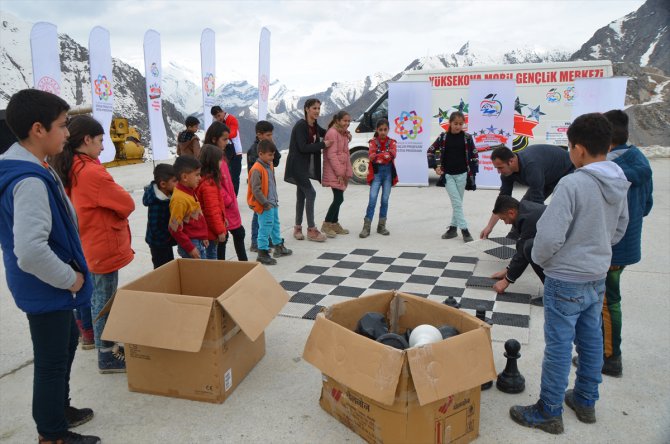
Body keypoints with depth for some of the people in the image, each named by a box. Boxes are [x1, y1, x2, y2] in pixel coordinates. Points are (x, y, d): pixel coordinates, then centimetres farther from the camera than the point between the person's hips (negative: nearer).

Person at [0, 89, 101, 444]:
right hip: (46, 289, -10)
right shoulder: (30, 181, -28)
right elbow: (31, 251, -36)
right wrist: (70, 278, -20)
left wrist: (69, 273, 16)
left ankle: (59, 409, 44)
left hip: (48, 287, 10)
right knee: (51, 360, 7)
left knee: (66, 341, 26)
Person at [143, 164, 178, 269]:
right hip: (159, 242, -8)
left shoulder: (168, 194, -4)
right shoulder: (155, 203, -28)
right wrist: (168, 239, -17)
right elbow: (153, 227, -25)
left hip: (166, 240, 8)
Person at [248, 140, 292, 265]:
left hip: (273, 203, 9)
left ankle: (279, 246, 37)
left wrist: (275, 198, 16)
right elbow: (256, 190, -22)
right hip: (265, 206, -9)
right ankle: (262, 253, 5)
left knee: (275, 225, 21)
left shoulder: (270, 165, 8)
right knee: (265, 228, -4)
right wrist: (266, 203, -18)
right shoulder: (257, 170, -20)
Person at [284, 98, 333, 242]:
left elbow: (325, 133, 27)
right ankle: (311, 230, -5)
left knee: (301, 196, 12)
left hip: (307, 166, 8)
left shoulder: (315, 126, 9)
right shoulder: (300, 126, -15)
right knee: (310, 193, -12)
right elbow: (303, 147, -22)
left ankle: (298, 228, 21)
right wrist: (323, 144, -18)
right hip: (298, 166, -8)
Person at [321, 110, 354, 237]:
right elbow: (331, 154, -18)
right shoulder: (332, 133, -12)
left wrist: (348, 172, 11)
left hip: (341, 172, 9)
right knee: (339, 198, -12)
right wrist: (339, 173, -19)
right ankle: (326, 225, -2)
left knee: (338, 198, 12)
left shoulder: (344, 134, 17)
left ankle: (335, 224, 22)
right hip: (334, 172, -9)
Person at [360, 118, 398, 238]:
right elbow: (371, 155, -16)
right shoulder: (373, 141, 3)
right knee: (372, 199, -8)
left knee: (385, 200, 6)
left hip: (388, 172, 2)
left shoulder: (391, 142, 6)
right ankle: (366, 227, -7)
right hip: (376, 172, -2)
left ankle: (381, 226, 15)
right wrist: (386, 155, -28)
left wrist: (378, 155, -27)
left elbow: (393, 154, -14)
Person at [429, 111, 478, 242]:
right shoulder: (443, 137, -2)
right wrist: (435, 167, -2)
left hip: (462, 174, 1)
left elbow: (474, 155, 4)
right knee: (457, 203, -6)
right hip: (447, 175, -1)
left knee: (457, 203, 9)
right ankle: (464, 230, -5)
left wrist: (472, 172, -1)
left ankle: (453, 227, 20)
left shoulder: (467, 137, -2)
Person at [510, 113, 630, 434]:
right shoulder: (620, 184, 2)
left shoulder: (572, 184, -25)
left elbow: (549, 237, -26)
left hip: (566, 280, -8)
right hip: (598, 277, 8)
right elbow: (619, 230, 15)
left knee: (559, 346, 4)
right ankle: (586, 402, 36)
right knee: (591, 341, 19)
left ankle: (549, 412, 18)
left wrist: (540, 259, -7)